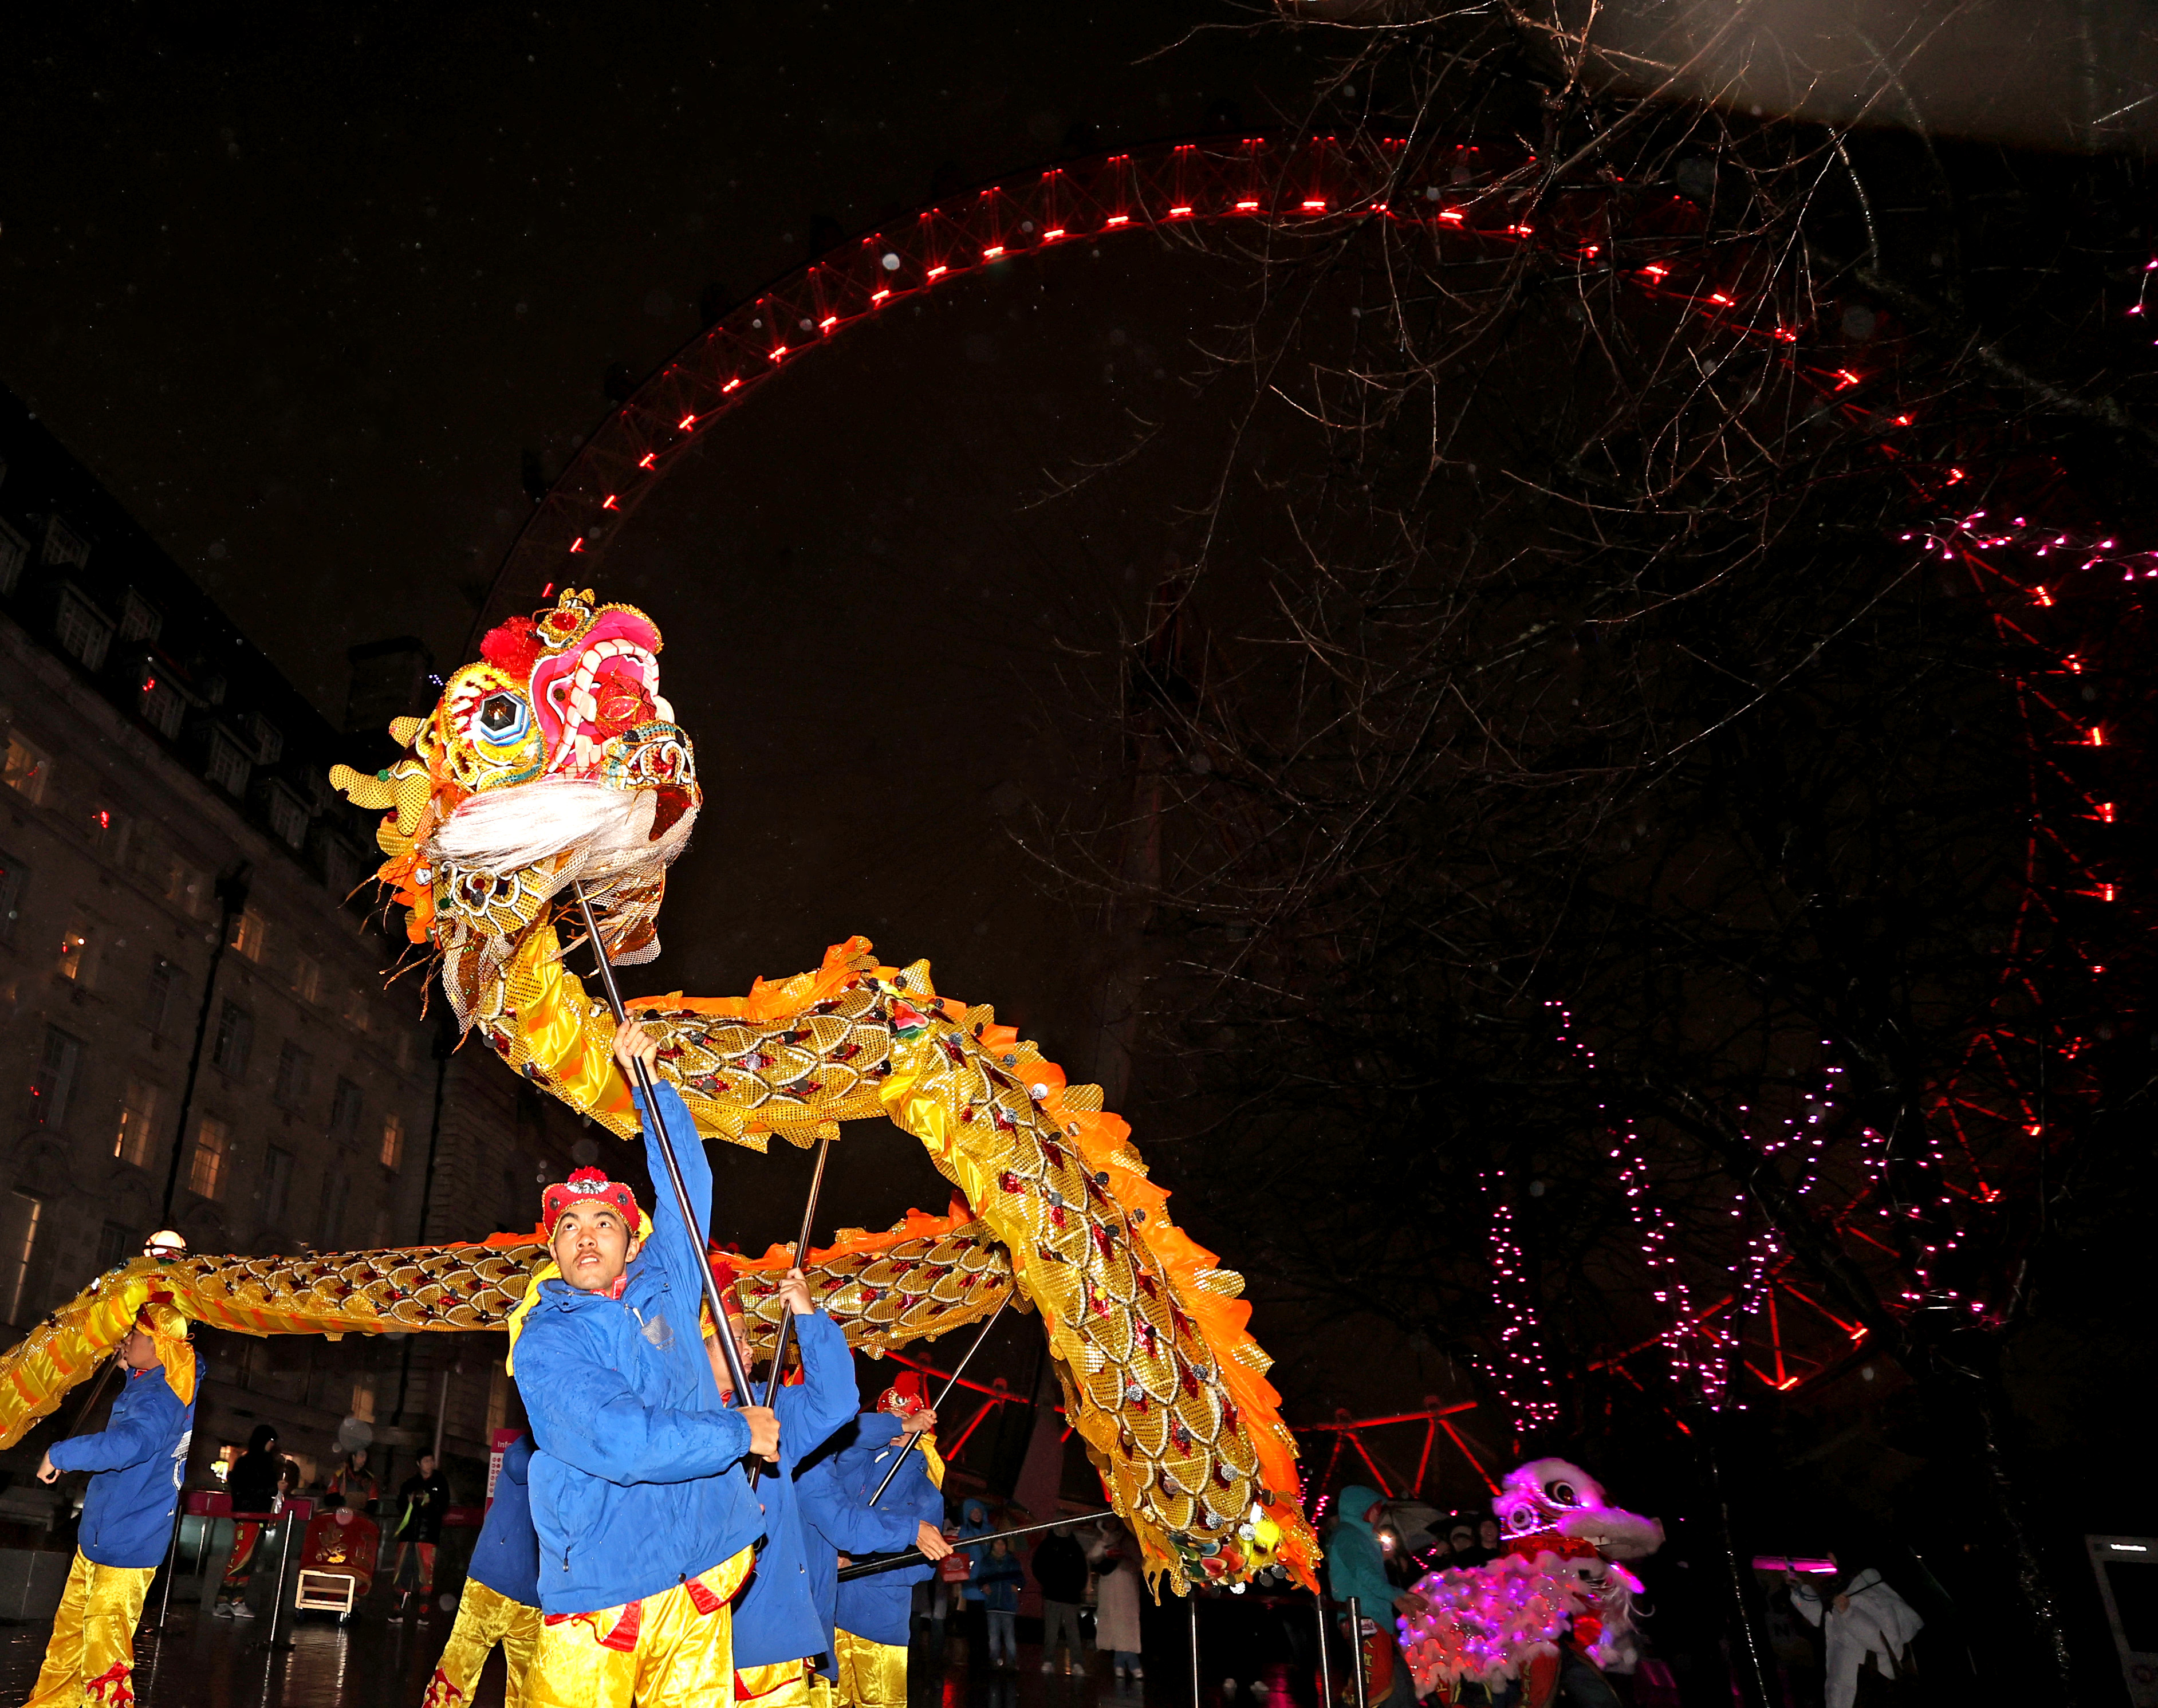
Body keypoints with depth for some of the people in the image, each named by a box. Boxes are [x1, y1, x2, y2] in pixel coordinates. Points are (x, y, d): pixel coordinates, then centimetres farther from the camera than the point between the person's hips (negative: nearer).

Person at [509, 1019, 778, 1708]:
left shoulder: (665, 1284, 7)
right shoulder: (545, 1343, -8)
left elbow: (687, 1178, 17)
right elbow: (622, 1443, -21)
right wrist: (741, 1433, -12)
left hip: (700, 1588, 4)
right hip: (598, 1595, -4)